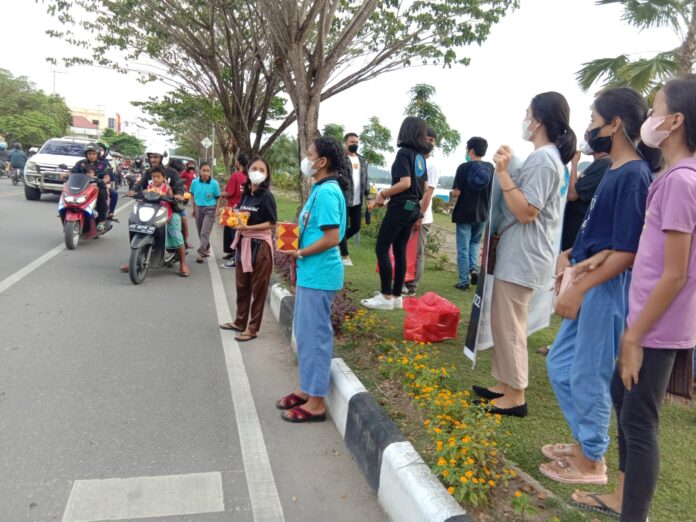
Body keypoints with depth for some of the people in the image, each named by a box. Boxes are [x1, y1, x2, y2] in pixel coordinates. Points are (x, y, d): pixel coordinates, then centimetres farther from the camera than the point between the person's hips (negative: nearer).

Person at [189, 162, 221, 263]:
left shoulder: (214, 183, -10)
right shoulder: (195, 182, -2)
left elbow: (218, 198, -3)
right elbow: (192, 195, 11)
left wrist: (216, 211, -7)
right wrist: (193, 208, 9)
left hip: (210, 209, -4)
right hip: (198, 208, 4)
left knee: (205, 233, -10)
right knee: (200, 233, 13)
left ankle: (201, 253, -9)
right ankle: (206, 249, 31)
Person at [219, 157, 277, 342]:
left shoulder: (267, 196, -11)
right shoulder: (246, 194, 9)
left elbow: (272, 223, -15)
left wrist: (249, 227, -23)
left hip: (260, 244, -7)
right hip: (244, 242, 7)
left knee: (258, 287, 3)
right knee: (242, 284, 15)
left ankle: (253, 328, 11)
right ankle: (240, 322, 30)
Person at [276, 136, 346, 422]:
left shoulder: (327, 192, -18)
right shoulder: (320, 189, 13)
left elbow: (332, 238, -24)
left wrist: (299, 253, -13)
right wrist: (297, 248, 8)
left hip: (319, 274, -10)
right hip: (310, 272, 10)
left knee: (315, 335, -1)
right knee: (305, 332, 18)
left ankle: (316, 402, 12)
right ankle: (308, 389, 32)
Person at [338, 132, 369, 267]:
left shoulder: (362, 160, 15)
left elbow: (365, 179, 19)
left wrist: (367, 194, 13)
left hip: (357, 201, 7)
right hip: (343, 200, -7)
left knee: (356, 227, 10)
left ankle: (338, 241, 33)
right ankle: (345, 255, 12)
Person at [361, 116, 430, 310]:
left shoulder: (404, 152, -12)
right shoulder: (420, 156, 11)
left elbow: (405, 183, -21)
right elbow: (423, 186, 16)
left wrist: (383, 194, -10)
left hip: (400, 207, -8)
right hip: (413, 207, 8)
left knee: (381, 249, -2)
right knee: (400, 250, 11)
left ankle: (386, 297, -1)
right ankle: (396, 296, 15)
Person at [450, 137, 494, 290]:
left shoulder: (464, 167, -13)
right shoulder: (490, 168, 1)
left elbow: (457, 192, -15)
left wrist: (451, 193, 6)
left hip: (464, 214, -4)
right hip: (482, 213, 4)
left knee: (463, 248, 4)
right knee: (474, 243, 23)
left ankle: (464, 281, 7)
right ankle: (473, 268, 2)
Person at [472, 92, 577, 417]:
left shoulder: (543, 159, -16)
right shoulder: (544, 157, 16)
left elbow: (526, 212, -22)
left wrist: (502, 173, -22)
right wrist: (507, 169, 14)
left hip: (521, 256, -11)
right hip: (516, 253, 11)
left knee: (510, 325, -2)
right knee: (504, 322, 16)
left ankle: (515, 397, 10)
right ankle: (505, 385, 27)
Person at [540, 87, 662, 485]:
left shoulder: (634, 175, -18)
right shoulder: (614, 171, 11)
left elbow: (627, 252, -22)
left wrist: (578, 288, -21)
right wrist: (571, 258, 11)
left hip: (606, 289, -10)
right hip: (589, 284, 10)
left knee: (588, 376, 4)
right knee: (560, 365, 18)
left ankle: (591, 462, 24)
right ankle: (585, 443, 35)